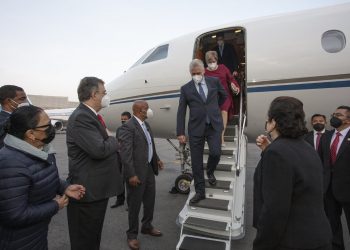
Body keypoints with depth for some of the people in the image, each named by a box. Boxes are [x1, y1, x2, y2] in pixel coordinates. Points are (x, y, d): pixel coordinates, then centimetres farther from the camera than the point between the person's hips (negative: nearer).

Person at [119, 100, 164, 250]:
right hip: (137, 172, -9)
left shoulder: (146, 124, 11)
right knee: (134, 205, 9)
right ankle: (132, 234, 31)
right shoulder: (128, 127, -19)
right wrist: (131, 175, -23)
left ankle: (147, 226, 44)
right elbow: (125, 153, -22)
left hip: (149, 169, 9)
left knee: (150, 200, 21)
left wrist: (156, 159, 18)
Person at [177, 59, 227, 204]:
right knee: (196, 162, 3)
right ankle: (200, 192, 20)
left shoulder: (214, 81, 5)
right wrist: (180, 133, -7)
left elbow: (224, 95, 24)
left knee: (215, 153, -14)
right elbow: (181, 112, -2)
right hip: (196, 128, 0)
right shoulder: (185, 88, 1)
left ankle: (210, 172, 24)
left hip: (214, 125, 1)